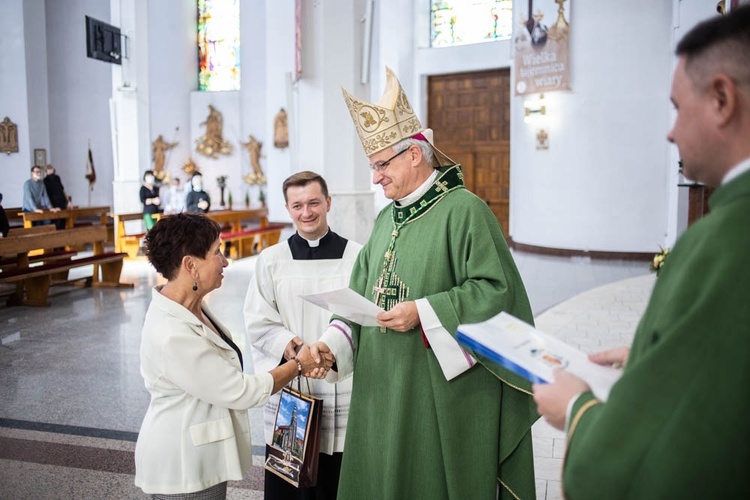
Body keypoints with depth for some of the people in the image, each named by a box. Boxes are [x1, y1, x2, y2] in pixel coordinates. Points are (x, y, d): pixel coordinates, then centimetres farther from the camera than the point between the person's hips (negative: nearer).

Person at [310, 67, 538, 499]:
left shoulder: (463, 210, -11)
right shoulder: (387, 219, 12)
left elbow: (496, 289, -17)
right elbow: (361, 297, 12)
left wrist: (424, 313, -21)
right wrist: (331, 343, -3)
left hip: (442, 394, -7)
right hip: (384, 393, 7)